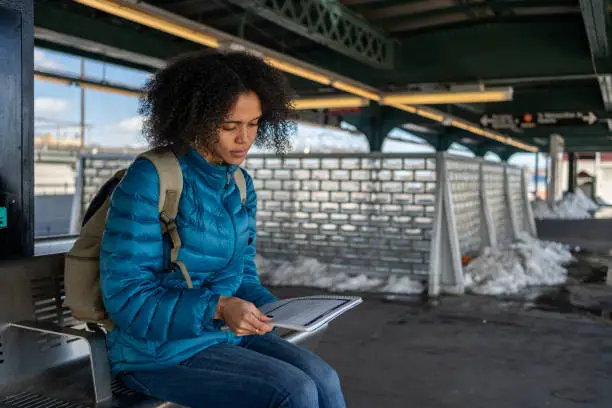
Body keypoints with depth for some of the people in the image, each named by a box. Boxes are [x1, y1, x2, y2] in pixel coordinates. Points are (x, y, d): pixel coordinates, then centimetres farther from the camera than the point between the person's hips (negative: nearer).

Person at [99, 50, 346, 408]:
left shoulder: (241, 186, 4)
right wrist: (217, 308, -28)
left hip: (224, 335, 6)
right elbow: (126, 296, -18)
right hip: (160, 348, -6)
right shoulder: (148, 180, -17)